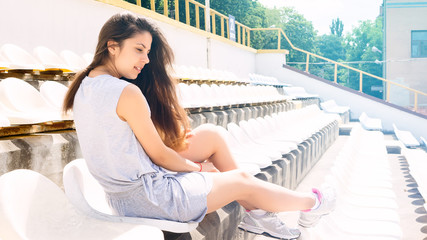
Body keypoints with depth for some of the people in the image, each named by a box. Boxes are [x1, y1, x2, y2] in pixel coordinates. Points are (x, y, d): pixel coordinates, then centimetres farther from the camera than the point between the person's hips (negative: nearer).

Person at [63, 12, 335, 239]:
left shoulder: (84, 86, 4)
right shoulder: (127, 92, -24)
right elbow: (159, 155, -15)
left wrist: (174, 136, 11)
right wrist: (197, 167, 3)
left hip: (121, 194, 9)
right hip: (147, 196, -9)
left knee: (210, 135, 14)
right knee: (243, 180, 8)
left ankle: (255, 212, 24)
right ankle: (311, 203, 34)